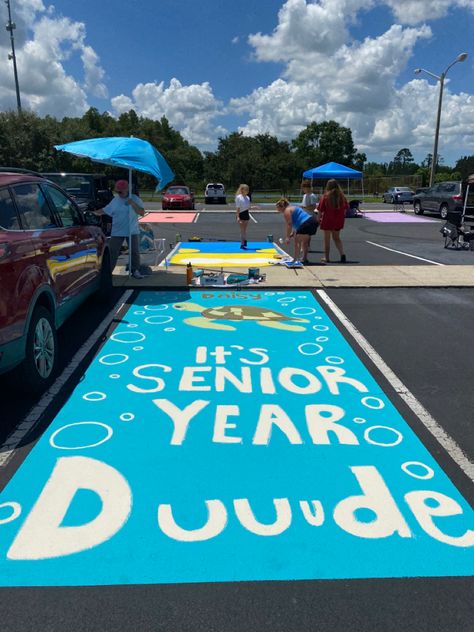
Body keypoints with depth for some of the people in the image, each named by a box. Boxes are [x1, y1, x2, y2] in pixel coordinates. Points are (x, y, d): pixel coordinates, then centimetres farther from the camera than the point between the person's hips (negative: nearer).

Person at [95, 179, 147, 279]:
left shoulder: (135, 199, -4)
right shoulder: (115, 201, 4)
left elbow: (142, 212, -11)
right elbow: (104, 210, 9)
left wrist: (132, 203, -21)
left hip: (132, 231, -1)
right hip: (117, 232, 2)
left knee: (135, 252, 5)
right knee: (112, 252, 2)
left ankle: (135, 271, 18)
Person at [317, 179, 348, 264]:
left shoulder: (325, 197, -10)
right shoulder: (342, 196, -1)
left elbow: (320, 210, -11)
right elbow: (345, 209, 3)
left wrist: (318, 219, 0)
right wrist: (342, 218, 14)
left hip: (327, 221, -3)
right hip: (339, 221, 4)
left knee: (327, 239, 9)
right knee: (336, 238, 17)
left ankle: (326, 257, 14)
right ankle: (342, 254, 1)